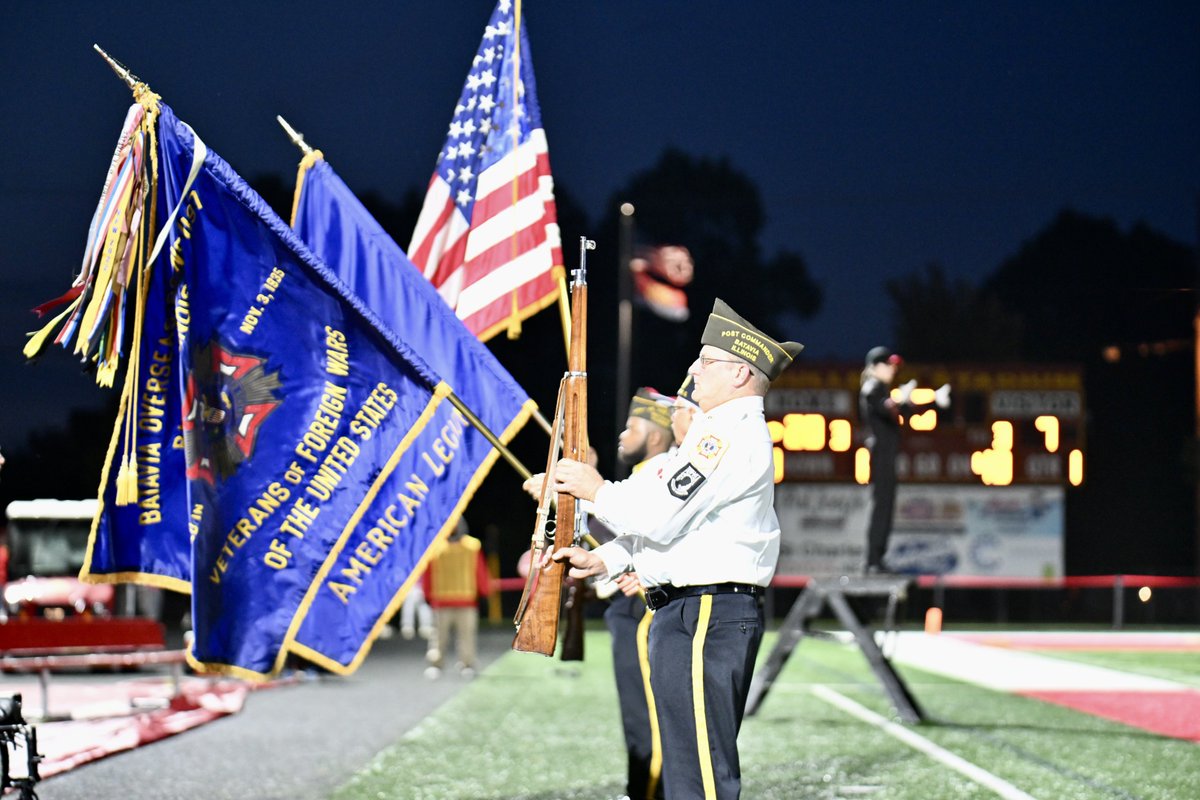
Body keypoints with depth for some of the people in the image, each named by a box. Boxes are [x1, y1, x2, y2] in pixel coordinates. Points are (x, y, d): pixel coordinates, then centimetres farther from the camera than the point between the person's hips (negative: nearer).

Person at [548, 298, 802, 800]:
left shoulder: (734, 434, -15)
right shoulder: (723, 432, 21)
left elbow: (663, 516, -21)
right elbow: (660, 514, 25)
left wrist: (596, 490, -5)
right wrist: (605, 560, 13)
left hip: (707, 618, -12)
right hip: (683, 614, 12)